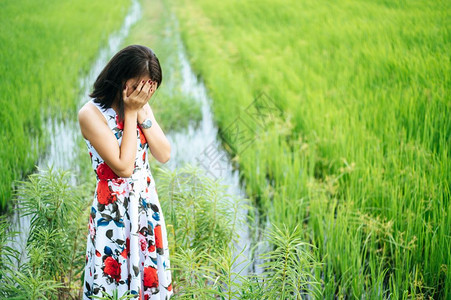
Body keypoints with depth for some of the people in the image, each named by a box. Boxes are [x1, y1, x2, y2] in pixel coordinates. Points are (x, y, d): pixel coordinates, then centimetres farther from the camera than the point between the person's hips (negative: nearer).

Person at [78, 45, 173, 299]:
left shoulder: (143, 106, 3)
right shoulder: (91, 114, -17)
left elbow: (165, 155, -5)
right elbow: (124, 166, -23)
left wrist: (143, 114, -13)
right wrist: (130, 114, -20)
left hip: (148, 203, 6)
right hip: (114, 209, -6)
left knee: (152, 277, 15)